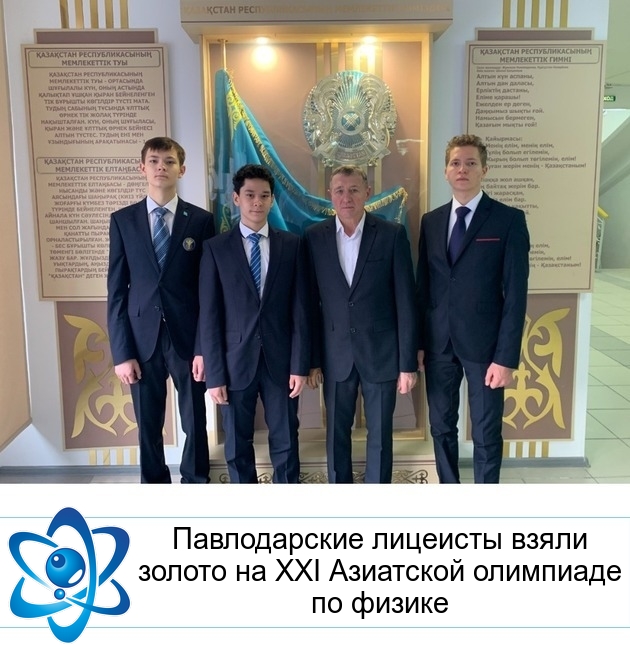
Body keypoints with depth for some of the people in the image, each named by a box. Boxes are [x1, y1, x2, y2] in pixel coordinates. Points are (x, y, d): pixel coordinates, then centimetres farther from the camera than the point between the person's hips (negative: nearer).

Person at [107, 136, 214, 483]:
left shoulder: (201, 220, 0)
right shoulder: (123, 220, 4)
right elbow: (116, 291, 2)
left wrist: (204, 346, -7)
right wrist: (121, 352, -4)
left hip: (187, 338, -1)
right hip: (143, 339, 1)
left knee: (195, 422, 10)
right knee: (148, 425, 11)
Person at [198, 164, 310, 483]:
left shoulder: (292, 244, 3)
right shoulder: (216, 248, -1)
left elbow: (300, 309, 1)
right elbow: (209, 316, -3)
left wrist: (299, 364, -4)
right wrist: (214, 374, -6)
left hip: (280, 361, 1)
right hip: (235, 362, 0)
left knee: (286, 442, 11)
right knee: (238, 446, 12)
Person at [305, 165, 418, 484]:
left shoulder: (392, 234, -6)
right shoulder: (314, 237, 0)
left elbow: (405, 302, -6)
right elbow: (311, 302, 3)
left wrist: (408, 363, -7)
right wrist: (312, 358, 2)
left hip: (381, 353, -1)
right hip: (335, 356, 2)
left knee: (380, 435, 10)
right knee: (336, 434, 13)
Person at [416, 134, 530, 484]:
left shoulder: (509, 219, -5)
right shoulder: (431, 221, 8)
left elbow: (516, 293, -9)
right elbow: (423, 286, 9)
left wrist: (507, 357, -14)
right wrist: (418, 342, 5)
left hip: (483, 343, -3)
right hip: (438, 343, 4)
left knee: (486, 434, 8)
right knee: (442, 428, 14)